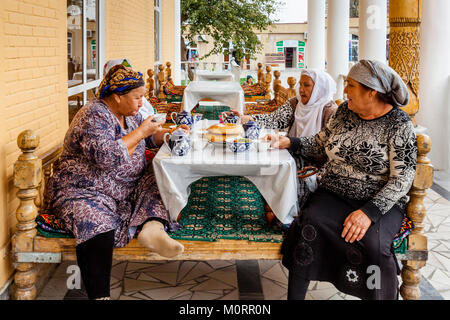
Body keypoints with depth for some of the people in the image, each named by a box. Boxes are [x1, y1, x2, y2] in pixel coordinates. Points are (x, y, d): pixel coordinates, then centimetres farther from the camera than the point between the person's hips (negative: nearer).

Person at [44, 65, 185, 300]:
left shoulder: (128, 114, 11)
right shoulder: (94, 116, -16)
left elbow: (149, 137, 28)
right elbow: (109, 157, -30)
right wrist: (140, 132, -19)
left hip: (126, 190, 9)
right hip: (85, 192, -8)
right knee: (98, 228, -37)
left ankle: (152, 226, -38)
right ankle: (99, 295, -36)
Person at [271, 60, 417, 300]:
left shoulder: (399, 125, -8)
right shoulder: (345, 111, 8)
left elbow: (402, 178, -13)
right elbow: (322, 144, 19)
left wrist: (370, 212, -23)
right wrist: (289, 143, 4)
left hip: (380, 202, -4)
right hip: (332, 195, 4)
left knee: (371, 243, -32)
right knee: (307, 226, -26)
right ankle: (294, 296, -16)